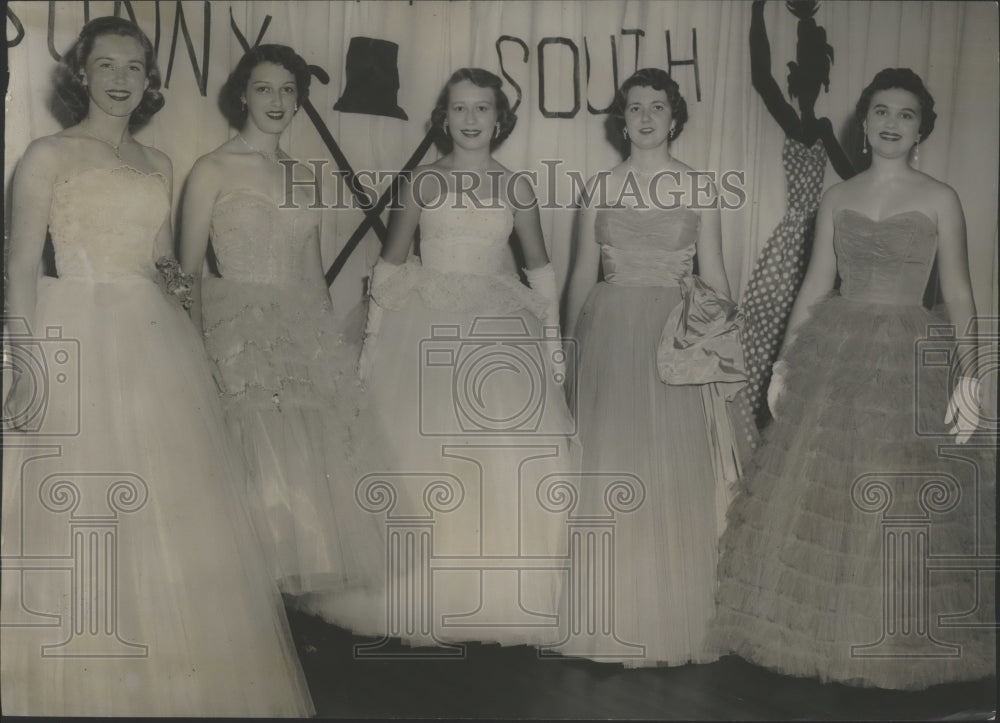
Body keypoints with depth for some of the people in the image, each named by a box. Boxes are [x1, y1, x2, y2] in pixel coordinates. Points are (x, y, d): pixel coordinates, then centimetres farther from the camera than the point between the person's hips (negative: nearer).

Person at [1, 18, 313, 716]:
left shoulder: (158, 164, 16)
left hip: (158, 340, 5)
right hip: (79, 337, -5)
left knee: (173, 513, 5)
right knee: (82, 513, -3)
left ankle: (171, 672, 16)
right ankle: (84, 686, 9)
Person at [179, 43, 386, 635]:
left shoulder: (305, 175, 16)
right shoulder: (213, 170, 1)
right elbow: (190, 269, -2)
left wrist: (332, 339, 13)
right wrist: (196, 349, -10)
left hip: (306, 333, 5)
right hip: (242, 335, -5)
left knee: (321, 462, -1)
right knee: (264, 463, -11)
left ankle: (320, 590, 10)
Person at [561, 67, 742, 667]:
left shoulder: (699, 189, 5)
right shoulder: (601, 188, 8)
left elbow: (715, 275, 6)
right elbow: (583, 274, 10)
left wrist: (726, 348, -1)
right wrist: (573, 343, 7)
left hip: (678, 341, -1)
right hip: (610, 336, 1)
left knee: (675, 476, 0)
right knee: (610, 468, 2)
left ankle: (674, 623, 12)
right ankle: (616, 615, 14)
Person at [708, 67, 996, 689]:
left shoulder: (940, 200, 0)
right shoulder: (837, 199, 8)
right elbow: (815, 286, 10)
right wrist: (785, 361, 6)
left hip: (911, 359, -3)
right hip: (833, 354, 3)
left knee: (901, 506, 1)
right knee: (816, 494, 5)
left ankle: (895, 645, 18)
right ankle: (819, 631, 21)